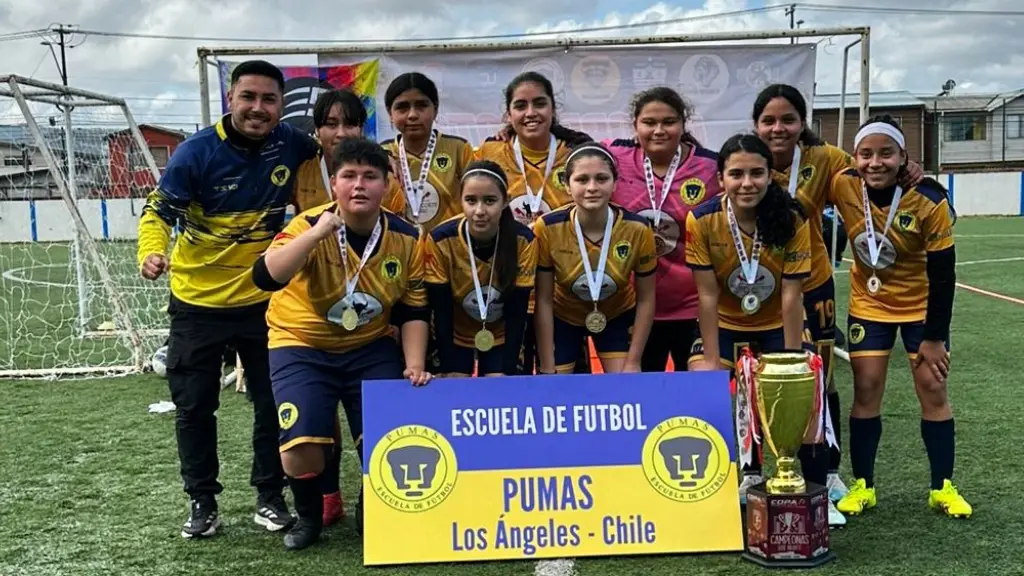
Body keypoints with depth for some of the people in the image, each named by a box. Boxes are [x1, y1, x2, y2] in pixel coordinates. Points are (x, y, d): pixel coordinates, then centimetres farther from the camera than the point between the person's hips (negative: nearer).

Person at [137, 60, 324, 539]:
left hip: (262, 300, 2)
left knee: (273, 403, 7)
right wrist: (151, 252, -34)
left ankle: (270, 496, 24)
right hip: (197, 302, -1)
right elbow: (158, 211, -14)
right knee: (193, 406, 7)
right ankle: (203, 502, 23)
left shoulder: (291, 144, -7)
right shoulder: (198, 151, -16)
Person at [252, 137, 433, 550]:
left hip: (372, 347, 3)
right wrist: (319, 231, -40)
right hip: (302, 346, -3)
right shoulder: (310, 226, -18)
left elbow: (413, 312, 1)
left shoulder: (407, 239, -8)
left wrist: (414, 366, -9)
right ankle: (308, 517, 15)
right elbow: (265, 278, -35)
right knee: (303, 445, -18)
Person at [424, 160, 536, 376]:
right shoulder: (440, 240, -24)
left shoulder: (523, 241, -23)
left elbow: (517, 314, -17)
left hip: (502, 338, 0)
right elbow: (441, 314, -18)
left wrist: (506, 372, -20)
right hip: (454, 338, 0)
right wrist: (449, 372, -19)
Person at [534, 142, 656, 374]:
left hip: (618, 317, 1)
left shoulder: (638, 229, -25)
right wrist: (548, 368, -15)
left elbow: (646, 299, -12)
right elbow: (544, 301, -18)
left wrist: (633, 362, -11)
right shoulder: (547, 228, -27)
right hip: (562, 318, 0)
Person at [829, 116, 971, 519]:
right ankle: (862, 486, 13)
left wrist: (934, 336, -14)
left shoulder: (929, 202, -26)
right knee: (866, 391, 1)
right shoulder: (844, 187, -22)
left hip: (921, 306, -1)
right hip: (869, 305, 2)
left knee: (933, 390, 3)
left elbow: (943, 275, -19)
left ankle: (943, 488, 16)